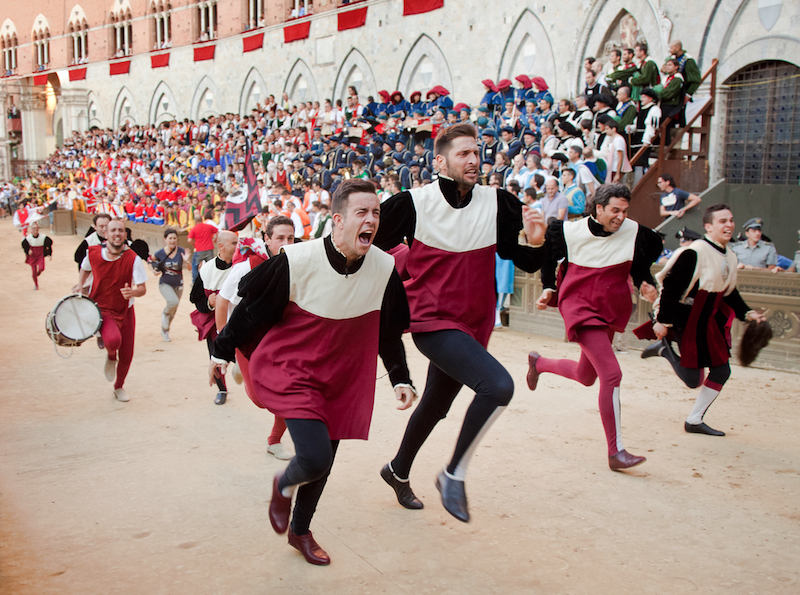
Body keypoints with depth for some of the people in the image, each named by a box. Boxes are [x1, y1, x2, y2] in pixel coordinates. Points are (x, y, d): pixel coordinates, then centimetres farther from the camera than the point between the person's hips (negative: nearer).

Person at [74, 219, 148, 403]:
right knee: (113, 340, -32)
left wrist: (132, 292, -37)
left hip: (125, 311, 1)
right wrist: (80, 284, -1)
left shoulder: (133, 259, -15)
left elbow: (143, 289, -15)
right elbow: (85, 269, 15)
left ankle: (119, 386, 40)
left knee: (126, 356, 7)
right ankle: (111, 357, 7)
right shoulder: (93, 253, -9)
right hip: (101, 309, -1)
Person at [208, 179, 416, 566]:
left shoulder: (385, 268, -11)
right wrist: (222, 352, 2)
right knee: (315, 456, -19)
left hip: (342, 378, 4)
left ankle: (300, 530, 40)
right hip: (288, 369, -4)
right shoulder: (297, 261, -23)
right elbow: (252, 309, -8)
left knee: (323, 462, 11)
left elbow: (388, 331, 6)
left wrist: (400, 378, 4)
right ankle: (285, 484, 19)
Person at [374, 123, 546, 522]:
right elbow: (368, 246, -1)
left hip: (474, 324, 6)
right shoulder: (413, 204, -13)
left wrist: (534, 241, -17)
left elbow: (526, 263, 0)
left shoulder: (498, 203, -3)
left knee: (436, 406, 22)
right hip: (433, 321, -5)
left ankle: (398, 471, 48)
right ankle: (454, 475, -6)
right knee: (497, 385, -26)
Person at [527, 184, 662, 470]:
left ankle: (539, 362, 49)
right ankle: (615, 452, -11)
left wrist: (644, 282, 2)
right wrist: (549, 288, 3)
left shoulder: (634, 232, -5)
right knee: (612, 375, -18)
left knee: (586, 377, 19)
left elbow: (640, 262, 16)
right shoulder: (570, 232, -13)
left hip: (611, 311, 6)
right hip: (579, 307, -6)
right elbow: (549, 255, 6)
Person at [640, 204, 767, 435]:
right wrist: (663, 321, -20)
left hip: (709, 321, 9)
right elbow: (671, 288, -20)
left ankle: (694, 421, 22)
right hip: (687, 322, -9)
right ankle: (664, 348, 19)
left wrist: (747, 313, 5)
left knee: (721, 372, 9)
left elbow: (729, 294, 18)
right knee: (693, 380, -5)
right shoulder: (694, 254, -20)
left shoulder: (730, 257, 8)